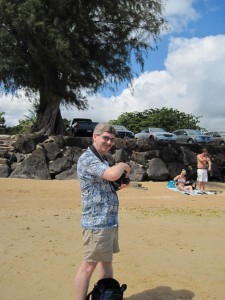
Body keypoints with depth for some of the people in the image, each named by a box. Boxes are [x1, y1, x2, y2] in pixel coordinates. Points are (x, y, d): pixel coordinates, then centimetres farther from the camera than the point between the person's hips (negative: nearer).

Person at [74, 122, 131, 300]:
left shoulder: (103, 159, 15)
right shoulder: (87, 159, -16)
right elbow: (112, 174, -32)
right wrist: (123, 166, -11)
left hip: (110, 221, 10)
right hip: (97, 222, -10)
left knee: (107, 261, 19)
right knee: (88, 266, 0)